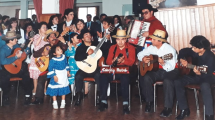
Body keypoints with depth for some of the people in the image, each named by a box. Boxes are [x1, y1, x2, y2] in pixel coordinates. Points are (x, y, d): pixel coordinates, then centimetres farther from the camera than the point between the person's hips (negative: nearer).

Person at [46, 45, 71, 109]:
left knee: (64, 88, 10)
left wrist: (68, 71, 13)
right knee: (54, 89, 2)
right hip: (56, 76, -4)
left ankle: (63, 102, 24)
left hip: (64, 76, 4)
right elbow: (50, 68, -15)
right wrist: (54, 76, -19)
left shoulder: (64, 57, -1)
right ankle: (55, 103, 18)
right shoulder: (53, 60, -17)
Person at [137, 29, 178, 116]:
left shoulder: (170, 49, -19)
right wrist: (143, 59, -11)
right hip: (157, 70, 5)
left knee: (168, 80, -37)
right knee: (146, 77, -24)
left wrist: (163, 63, -44)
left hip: (170, 71, -4)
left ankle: (168, 107, -23)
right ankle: (149, 102, -5)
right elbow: (140, 54, 12)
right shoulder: (151, 48, -2)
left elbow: (171, 67, -24)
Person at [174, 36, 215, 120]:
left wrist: (199, 74, -49)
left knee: (205, 86, -41)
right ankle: (184, 110, -7)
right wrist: (181, 59, -8)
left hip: (206, 77, -6)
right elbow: (182, 51, 12)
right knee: (177, 82, -18)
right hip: (194, 75, 6)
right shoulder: (194, 52, -8)